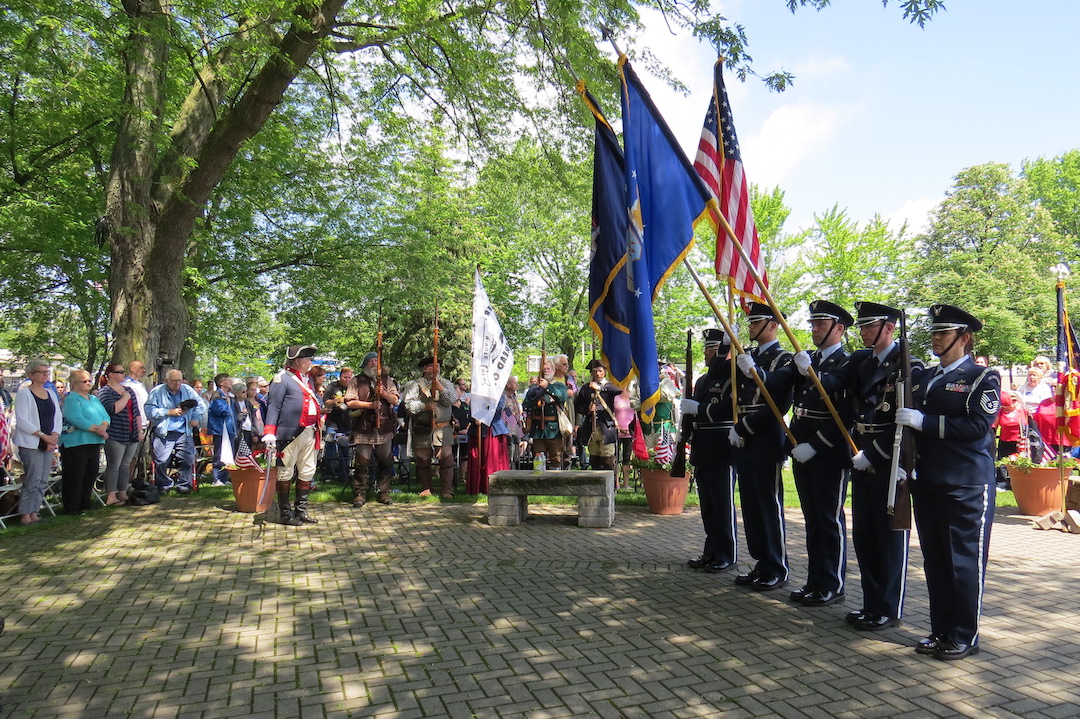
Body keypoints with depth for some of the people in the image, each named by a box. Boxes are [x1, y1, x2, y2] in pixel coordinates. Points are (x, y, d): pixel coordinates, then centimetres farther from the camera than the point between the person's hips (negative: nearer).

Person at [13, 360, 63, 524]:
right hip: (30, 443, -6)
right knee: (33, 480, -8)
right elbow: (22, 421, -12)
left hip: (49, 443, 6)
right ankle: (25, 515, 1)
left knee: (43, 481, 7)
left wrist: (54, 436, -5)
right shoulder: (24, 393, -5)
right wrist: (44, 435, -16)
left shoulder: (51, 394, 14)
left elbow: (58, 417, 12)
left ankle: (33, 512, 15)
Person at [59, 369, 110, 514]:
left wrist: (103, 426, -11)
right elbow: (77, 419, -20)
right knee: (75, 477, -2)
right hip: (76, 442, -8)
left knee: (91, 475, 13)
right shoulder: (71, 399, -8)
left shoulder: (94, 399, 18)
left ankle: (85, 502, 24)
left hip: (94, 442, 8)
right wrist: (97, 430, -19)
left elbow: (105, 415, 11)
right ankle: (71, 507, 5)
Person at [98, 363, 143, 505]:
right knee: (114, 465, -3)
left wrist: (140, 431, 14)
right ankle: (111, 496, 1)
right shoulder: (104, 392, -5)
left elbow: (136, 412, 18)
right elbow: (113, 409, -23)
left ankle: (123, 494, 14)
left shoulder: (129, 390, 15)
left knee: (126, 465, 9)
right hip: (115, 436, -6)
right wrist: (125, 397, -11)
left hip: (131, 435, 6)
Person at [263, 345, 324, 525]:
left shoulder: (308, 380, 19)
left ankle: (301, 510, 22)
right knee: (286, 473, 2)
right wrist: (269, 434, -18)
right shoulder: (282, 379, -6)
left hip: (310, 434, 8)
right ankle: (284, 513, 12)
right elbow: (273, 407, -11)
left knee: (307, 472, 11)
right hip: (290, 434, -8)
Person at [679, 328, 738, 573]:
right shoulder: (703, 380, 17)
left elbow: (727, 410, -21)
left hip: (722, 452, -8)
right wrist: (687, 432, 7)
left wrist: (697, 408, -19)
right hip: (702, 452, 8)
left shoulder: (731, 376, -9)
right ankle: (711, 552, 24)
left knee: (723, 506, 0)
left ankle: (727, 556, 11)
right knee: (708, 507, 14)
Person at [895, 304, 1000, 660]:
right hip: (926, 483, 6)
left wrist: (924, 421, -21)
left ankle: (965, 637, 15)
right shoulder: (921, 377, 14)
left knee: (966, 562, 2)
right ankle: (941, 631, 24)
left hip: (967, 487, -6)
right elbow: (907, 422, 19)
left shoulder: (983, 377, -4)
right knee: (934, 561, 12)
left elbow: (978, 424, -18)